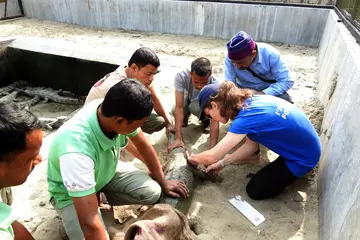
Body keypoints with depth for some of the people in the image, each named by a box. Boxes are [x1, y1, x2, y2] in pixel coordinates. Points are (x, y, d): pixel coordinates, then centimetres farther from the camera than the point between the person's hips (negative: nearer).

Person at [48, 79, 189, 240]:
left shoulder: (117, 113, -25)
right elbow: (89, 223, -41)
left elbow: (143, 146, -6)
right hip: (70, 192, -4)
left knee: (152, 192, -11)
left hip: (106, 171, 5)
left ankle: (101, 195, 11)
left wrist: (163, 183, 5)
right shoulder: (77, 150, -44)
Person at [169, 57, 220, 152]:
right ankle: (186, 115, 10)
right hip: (188, 97, 2)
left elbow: (215, 121, -40)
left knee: (195, 108, -34)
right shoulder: (181, 76, -38)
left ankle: (204, 118, 2)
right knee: (174, 111, -26)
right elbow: (179, 107, -38)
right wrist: (178, 138, -44)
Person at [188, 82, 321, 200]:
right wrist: (222, 163, 5)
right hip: (305, 143, 7)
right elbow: (251, 145, 4)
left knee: (255, 190, 3)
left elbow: (212, 157, -24)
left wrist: (192, 158, -4)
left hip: (304, 157, -7)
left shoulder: (246, 118, -29)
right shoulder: (253, 101, -4)